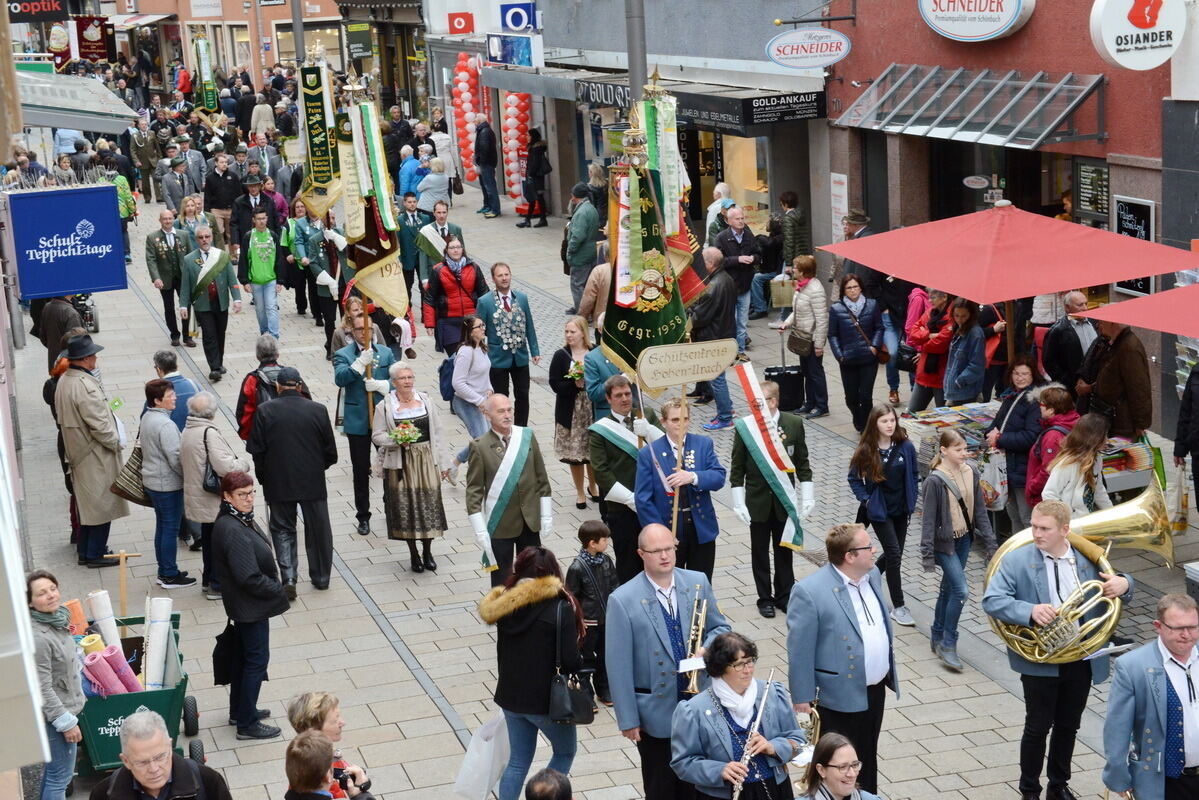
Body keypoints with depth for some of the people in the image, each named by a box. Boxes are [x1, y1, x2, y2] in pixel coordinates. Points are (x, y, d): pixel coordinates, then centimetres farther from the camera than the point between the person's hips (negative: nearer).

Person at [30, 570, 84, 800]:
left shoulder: (56, 619, 1)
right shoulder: (37, 637, -28)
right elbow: (42, 688, -25)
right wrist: (66, 722, -20)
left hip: (66, 707, 9)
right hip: (55, 715, -9)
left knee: (53, 768, 23)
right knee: (60, 774, 0)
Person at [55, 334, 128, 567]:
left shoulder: (64, 380, 4)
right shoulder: (86, 386, -26)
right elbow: (99, 425, -25)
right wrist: (116, 442, -9)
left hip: (77, 452, 9)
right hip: (95, 454, -9)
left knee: (87, 503, 19)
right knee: (101, 504, 4)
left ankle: (84, 551, 28)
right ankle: (96, 554, 12)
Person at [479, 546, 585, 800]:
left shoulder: (504, 604, -2)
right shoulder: (560, 608, -18)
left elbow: (504, 652, 7)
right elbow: (570, 661, -20)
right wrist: (581, 661, 2)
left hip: (510, 695, 5)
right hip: (546, 699, -5)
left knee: (518, 760, 17)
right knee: (565, 752, 18)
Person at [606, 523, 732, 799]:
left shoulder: (698, 582, -1)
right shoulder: (623, 600, -13)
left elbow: (720, 627, 11)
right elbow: (618, 665, -11)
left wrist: (707, 649, -13)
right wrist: (627, 719, -10)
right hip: (655, 714, -3)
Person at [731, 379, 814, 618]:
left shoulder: (794, 424, -7)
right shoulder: (745, 427, -11)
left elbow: (802, 464, 1)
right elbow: (737, 469, -5)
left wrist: (807, 497, -2)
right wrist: (738, 503, -8)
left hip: (785, 499, 1)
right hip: (758, 500, -1)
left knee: (784, 549, 14)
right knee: (760, 552, 11)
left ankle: (784, 596, 29)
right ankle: (765, 598, 25)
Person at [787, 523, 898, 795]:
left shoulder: (872, 575, 1)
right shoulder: (809, 592, -23)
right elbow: (800, 650, -18)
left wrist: (888, 673, 19)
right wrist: (803, 699, -14)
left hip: (875, 689, 7)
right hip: (840, 698, -7)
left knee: (868, 761, 22)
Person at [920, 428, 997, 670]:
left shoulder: (971, 473, -2)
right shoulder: (935, 480, -19)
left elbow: (980, 510, 5)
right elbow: (929, 519, -16)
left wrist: (990, 542, 5)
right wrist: (927, 553, -17)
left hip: (964, 538, 6)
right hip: (944, 541, -6)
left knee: (949, 587, 16)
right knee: (961, 590, -12)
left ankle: (937, 638, 30)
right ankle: (948, 644, 1)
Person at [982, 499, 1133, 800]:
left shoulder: (1088, 557, 0)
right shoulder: (1017, 560, -9)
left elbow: (1116, 585, 11)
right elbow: (991, 600, -16)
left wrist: (1123, 584, -15)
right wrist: (1030, 611, -31)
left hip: (1081, 660, 3)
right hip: (1040, 662, -3)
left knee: (1068, 726, 16)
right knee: (1038, 727, 6)